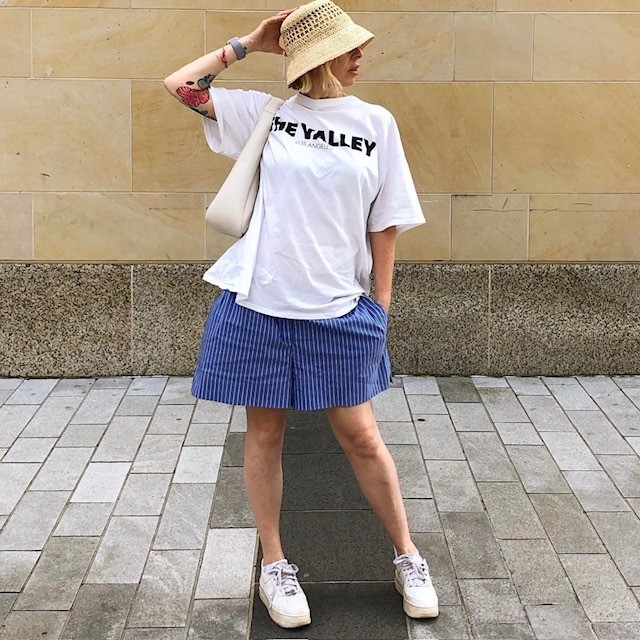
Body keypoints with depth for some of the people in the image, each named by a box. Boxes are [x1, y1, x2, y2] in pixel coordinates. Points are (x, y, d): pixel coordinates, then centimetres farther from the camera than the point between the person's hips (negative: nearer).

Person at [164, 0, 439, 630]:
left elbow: (383, 225, 4)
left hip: (338, 310, 0)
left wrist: (380, 308, 2)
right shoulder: (265, 112, 2)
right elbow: (179, 85, 2)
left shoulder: (376, 123, 2)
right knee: (265, 434, 10)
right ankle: (274, 565, 25)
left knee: (360, 435, 6)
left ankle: (407, 558, 23)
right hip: (258, 302, 1)